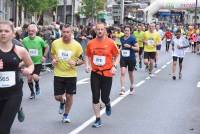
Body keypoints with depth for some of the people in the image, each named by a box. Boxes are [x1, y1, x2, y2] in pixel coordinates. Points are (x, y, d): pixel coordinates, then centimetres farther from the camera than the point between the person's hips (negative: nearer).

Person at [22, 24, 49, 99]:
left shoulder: (40, 40, -12)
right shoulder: (25, 40, -8)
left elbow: (46, 47, 5)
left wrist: (44, 56, -1)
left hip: (38, 62, -2)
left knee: (35, 77, -18)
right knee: (29, 78, 4)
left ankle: (37, 85, 17)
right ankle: (32, 92, 26)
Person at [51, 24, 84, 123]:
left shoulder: (77, 45, -10)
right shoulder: (55, 43, -5)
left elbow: (82, 59, 0)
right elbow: (52, 54, 14)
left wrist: (76, 63, -20)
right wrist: (53, 60, -7)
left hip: (71, 74, -1)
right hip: (58, 74, 1)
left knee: (69, 96, 5)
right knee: (57, 97, 2)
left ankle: (66, 115, 29)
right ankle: (62, 102, 41)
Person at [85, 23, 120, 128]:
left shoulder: (110, 43, -7)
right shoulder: (91, 43, 0)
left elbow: (117, 55, 4)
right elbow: (87, 56, 14)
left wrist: (114, 66, -9)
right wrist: (87, 65, -2)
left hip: (107, 73, -2)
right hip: (95, 73, 2)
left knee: (104, 98, 0)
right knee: (95, 97, 1)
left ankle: (107, 104, 39)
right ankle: (98, 120, 13)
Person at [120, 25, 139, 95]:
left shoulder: (132, 38, -10)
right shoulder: (122, 38, 4)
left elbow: (137, 48, -11)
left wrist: (130, 46, -22)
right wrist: (121, 49, 7)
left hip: (131, 58, -3)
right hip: (123, 58, 3)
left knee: (131, 73, 13)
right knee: (122, 72, -11)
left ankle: (132, 87, 36)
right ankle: (122, 89, -11)